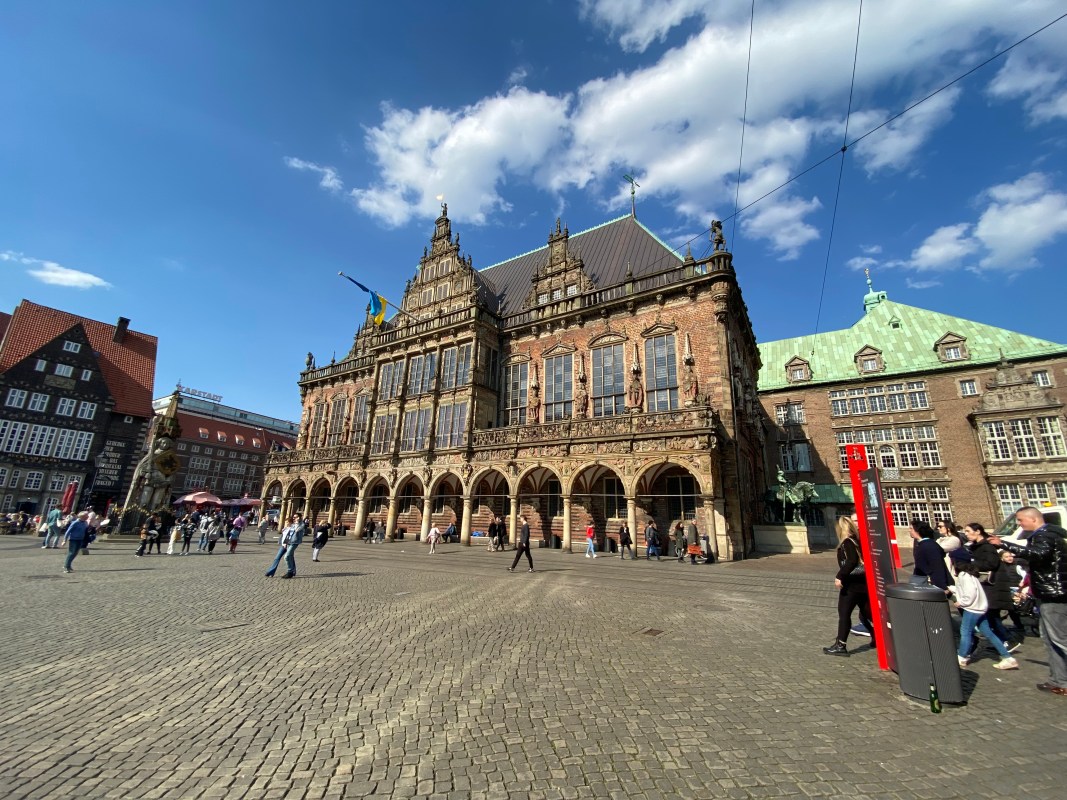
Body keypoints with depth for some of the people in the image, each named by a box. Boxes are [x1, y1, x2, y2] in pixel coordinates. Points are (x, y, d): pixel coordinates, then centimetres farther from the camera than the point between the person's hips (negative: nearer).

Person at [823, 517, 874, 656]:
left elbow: (852, 561, -26)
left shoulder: (847, 542, -14)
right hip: (863, 583, 9)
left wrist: (839, 576, -24)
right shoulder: (857, 540, 10)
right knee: (866, 613, 22)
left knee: (844, 613, -2)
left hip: (852, 584, -8)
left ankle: (840, 645, 2)